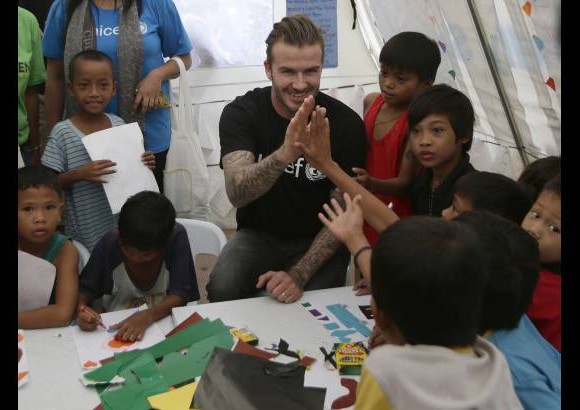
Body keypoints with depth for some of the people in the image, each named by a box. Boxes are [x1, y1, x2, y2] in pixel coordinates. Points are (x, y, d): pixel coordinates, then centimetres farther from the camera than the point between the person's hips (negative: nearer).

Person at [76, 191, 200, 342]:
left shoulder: (176, 237, -16)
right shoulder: (110, 242, -12)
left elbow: (180, 295, -18)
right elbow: (84, 289, -4)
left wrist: (146, 317, -34)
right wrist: (81, 309, -26)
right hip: (115, 326, 2)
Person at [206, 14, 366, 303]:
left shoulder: (347, 124, -14)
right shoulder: (240, 114, -14)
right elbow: (237, 194, -31)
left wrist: (299, 275, -25)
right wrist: (285, 154, -51)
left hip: (316, 241, 0)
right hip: (258, 234, 1)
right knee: (223, 289, -29)